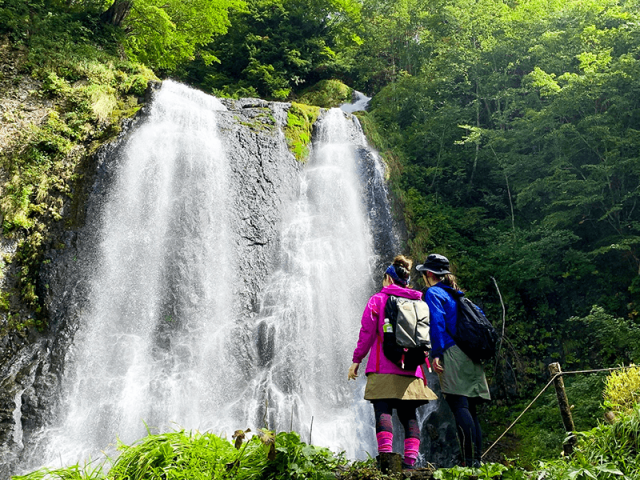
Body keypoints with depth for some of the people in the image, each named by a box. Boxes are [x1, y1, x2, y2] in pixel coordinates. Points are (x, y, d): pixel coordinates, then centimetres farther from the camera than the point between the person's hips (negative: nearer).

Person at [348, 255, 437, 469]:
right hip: (411, 368, 4)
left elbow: (367, 332, 0)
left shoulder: (378, 299, 5)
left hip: (384, 367, -4)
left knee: (383, 411, -7)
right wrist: (424, 363, 22)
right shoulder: (417, 302, 17)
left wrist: (357, 359, 4)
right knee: (408, 415, 6)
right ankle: (410, 460, -4)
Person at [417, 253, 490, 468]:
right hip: (471, 356, 8)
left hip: (452, 354, -8)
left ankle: (469, 460, -19)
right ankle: (477, 459, 8)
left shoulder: (433, 292, 1)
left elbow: (437, 323, -12)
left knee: (459, 406, -13)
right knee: (470, 409, 8)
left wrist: (435, 353, -15)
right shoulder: (457, 294, 25)